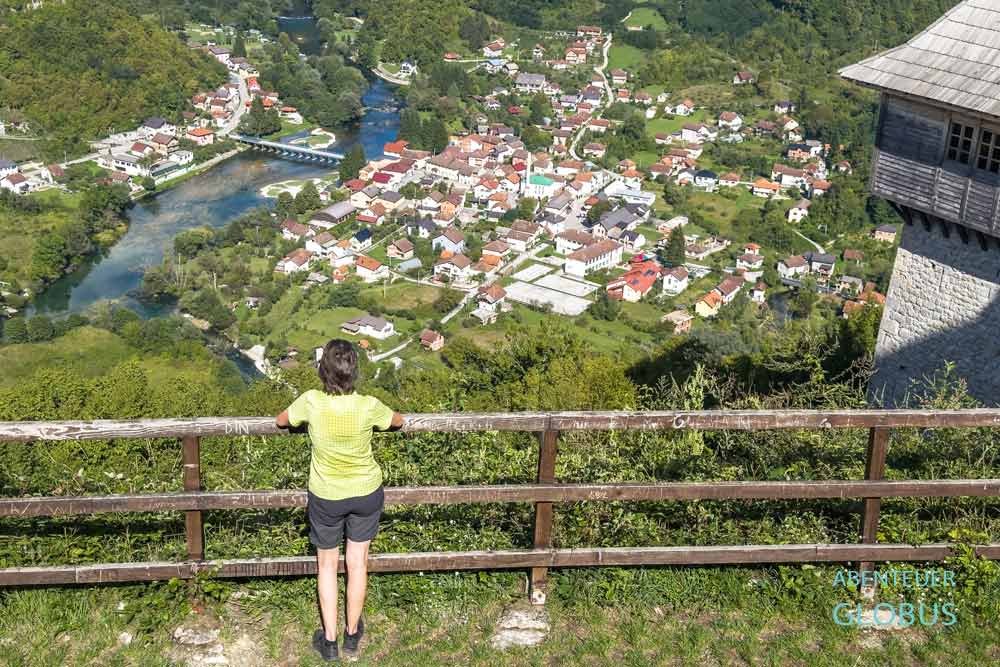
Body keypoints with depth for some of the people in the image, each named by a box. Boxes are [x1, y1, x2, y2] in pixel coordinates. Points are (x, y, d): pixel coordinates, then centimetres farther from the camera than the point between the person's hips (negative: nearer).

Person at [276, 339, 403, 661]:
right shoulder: (369, 407, -23)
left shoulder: (312, 402, -24)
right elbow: (398, 421, 0)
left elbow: (281, 421, -2)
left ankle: (329, 640, 25)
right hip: (366, 493, 1)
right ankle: (352, 635, 32)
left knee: (327, 565, 18)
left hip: (326, 497, 0)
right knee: (357, 563, 17)